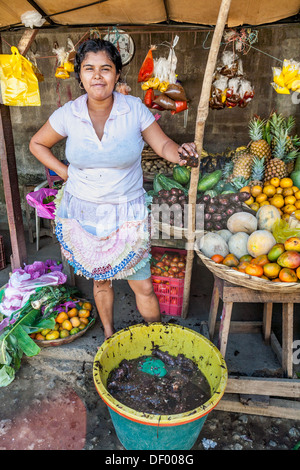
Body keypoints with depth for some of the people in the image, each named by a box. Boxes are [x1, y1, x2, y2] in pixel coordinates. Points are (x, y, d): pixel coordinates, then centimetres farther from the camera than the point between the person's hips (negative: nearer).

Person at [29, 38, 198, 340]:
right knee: (100, 280, 19)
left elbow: (162, 144, -2)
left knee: (143, 285, 4)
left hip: (126, 214, -1)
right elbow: (37, 144, 10)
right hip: (81, 213, 2)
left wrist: (179, 153, -25)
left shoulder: (134, 109, -8)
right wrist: (65, 173, -1)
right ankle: (108, 334, 44)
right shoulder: (67, 114, -5)